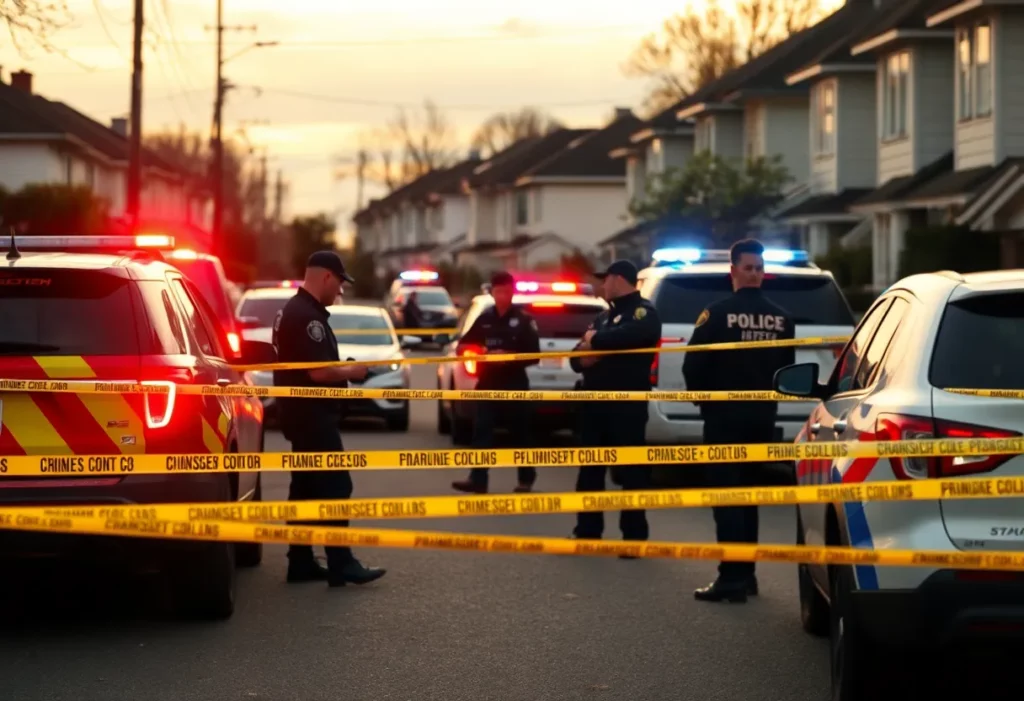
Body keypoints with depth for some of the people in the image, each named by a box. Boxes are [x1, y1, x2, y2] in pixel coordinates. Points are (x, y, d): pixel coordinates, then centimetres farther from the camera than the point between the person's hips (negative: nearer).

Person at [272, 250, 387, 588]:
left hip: (302, 414, 11)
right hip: (313, 415, -11)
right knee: (333, 487, -9)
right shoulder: (307, 316, -19)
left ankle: (301, 562, 13)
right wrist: (352, 371, -9)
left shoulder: (294, 310, 14)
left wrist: (342, 370, 13)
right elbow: (319, 371, -25)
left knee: (305, 487, 11)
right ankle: (341, 565, -8)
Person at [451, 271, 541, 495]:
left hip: (514, 384, -3)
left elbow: (534, 356, -5)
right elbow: (465, 344, 11)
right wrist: (481, 352, -9)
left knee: (520, 432, 7)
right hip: (488, 383, 3)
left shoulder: (524, 320, -2)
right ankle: (478, 480, -9)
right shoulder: (484, 319, 8)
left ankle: (526, 479, 20)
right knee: (481, 431, -6)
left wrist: (509, 357, -18)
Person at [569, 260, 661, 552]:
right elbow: (579, 356, 18)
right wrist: (583, 356, -7)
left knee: (630, 471, -3)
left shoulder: (644, 312, -3)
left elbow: (629, 335, -26)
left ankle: (634, 537, 2)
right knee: (589, 469, 10)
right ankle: (587, 532, 18)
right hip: (595, 401, 8)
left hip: (627, 405, -8)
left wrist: (595, 340, -10)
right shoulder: (604, 317, 21)